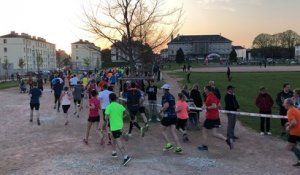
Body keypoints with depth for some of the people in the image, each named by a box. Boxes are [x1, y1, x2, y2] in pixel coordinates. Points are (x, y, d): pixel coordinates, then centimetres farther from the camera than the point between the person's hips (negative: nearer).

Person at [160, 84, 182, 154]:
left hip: (167, 116, -6)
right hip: (174, 115, 7)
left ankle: (169, 144, 0)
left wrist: (161, 110, -6)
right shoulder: (172, 96, 14)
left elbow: (166, 105, -22)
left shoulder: (164, 96, -9)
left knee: (163, 130, 12)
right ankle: (179, 148, -1)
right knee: (174, 132, 5)